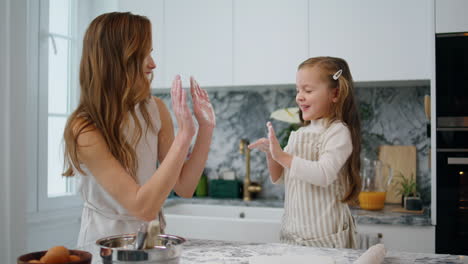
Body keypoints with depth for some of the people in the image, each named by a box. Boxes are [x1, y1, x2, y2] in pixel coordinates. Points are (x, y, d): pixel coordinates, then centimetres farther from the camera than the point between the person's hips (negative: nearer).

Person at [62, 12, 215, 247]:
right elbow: (145, 207, -24)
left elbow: (184, 188, -1)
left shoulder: (155, 109, -4)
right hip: (105, 243, -3)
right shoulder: (84, 129, -19)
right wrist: (185, 133, -27)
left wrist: (206, 128, -11)